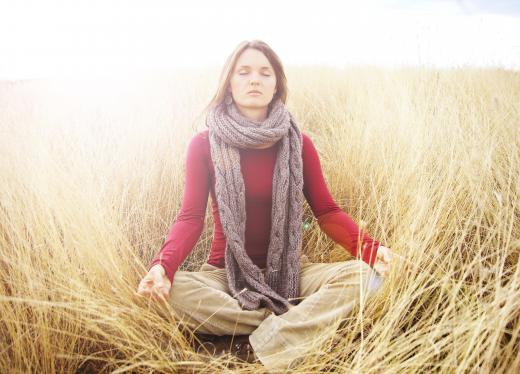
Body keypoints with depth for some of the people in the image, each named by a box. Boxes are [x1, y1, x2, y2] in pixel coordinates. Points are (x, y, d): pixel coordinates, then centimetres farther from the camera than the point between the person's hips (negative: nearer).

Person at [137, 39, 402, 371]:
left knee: (364, 273, -23)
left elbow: (327, 211, -2)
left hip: (290, 272, 2)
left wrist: (369, 248, -21)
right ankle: (296, 325, -20)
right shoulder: (205, 144, -4)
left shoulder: (298, 144, 0)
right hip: (227, 274, -1)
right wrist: (163, 265, -30)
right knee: (175, 289, -32)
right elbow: (191, 217, -10)